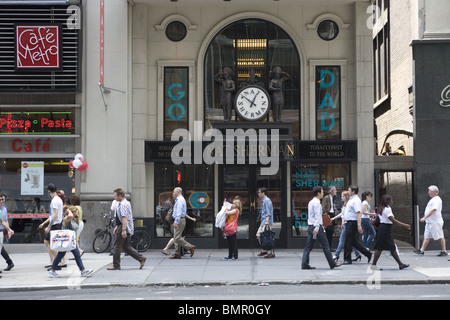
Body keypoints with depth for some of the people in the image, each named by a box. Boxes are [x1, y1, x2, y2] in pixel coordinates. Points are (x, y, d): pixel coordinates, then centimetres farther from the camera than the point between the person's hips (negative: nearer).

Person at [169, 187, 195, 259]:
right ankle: (177, 254, 10)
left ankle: (190, 247, -9)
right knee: (176, 238, 9)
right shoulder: (179, 200, 20)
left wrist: (176, 222, -24)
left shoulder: (180, 200, -14)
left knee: (177, 238, -12)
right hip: (180, 220, 11)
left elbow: (179, 212, -22)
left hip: (179, 220, -11)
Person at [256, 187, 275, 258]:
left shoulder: (267, 200, -11)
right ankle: (263, 250, 17)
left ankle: (272, 253, -8)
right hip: (263, 221, 10)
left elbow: (268, 212, -18)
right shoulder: (263, 201, 18)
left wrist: (267, 220, -26)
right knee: (258, 235, 10)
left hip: (266, 221, -10)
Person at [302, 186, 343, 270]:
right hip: (317, 226, -9)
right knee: (325, 246, -1)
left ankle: (305, 265, 1)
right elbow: (317, 216, -20)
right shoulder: (317, 202, -11)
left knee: (308, 246, 5)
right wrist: (317, 227, -26)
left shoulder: (311, 202, 18)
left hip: (310, 226, 9)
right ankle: (332, 264, 5)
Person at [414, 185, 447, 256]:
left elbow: (433, 210, -23)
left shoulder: (437, 199, -15)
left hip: (435, 222, -10)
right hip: (429, 222, 10)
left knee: (440, 237, -2)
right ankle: (422, 250, 6)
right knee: (427, 236, 7)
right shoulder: (433, 199, 17)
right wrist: (425, 218, 21)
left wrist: (425, 217, -24)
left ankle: (444, 251, 3)